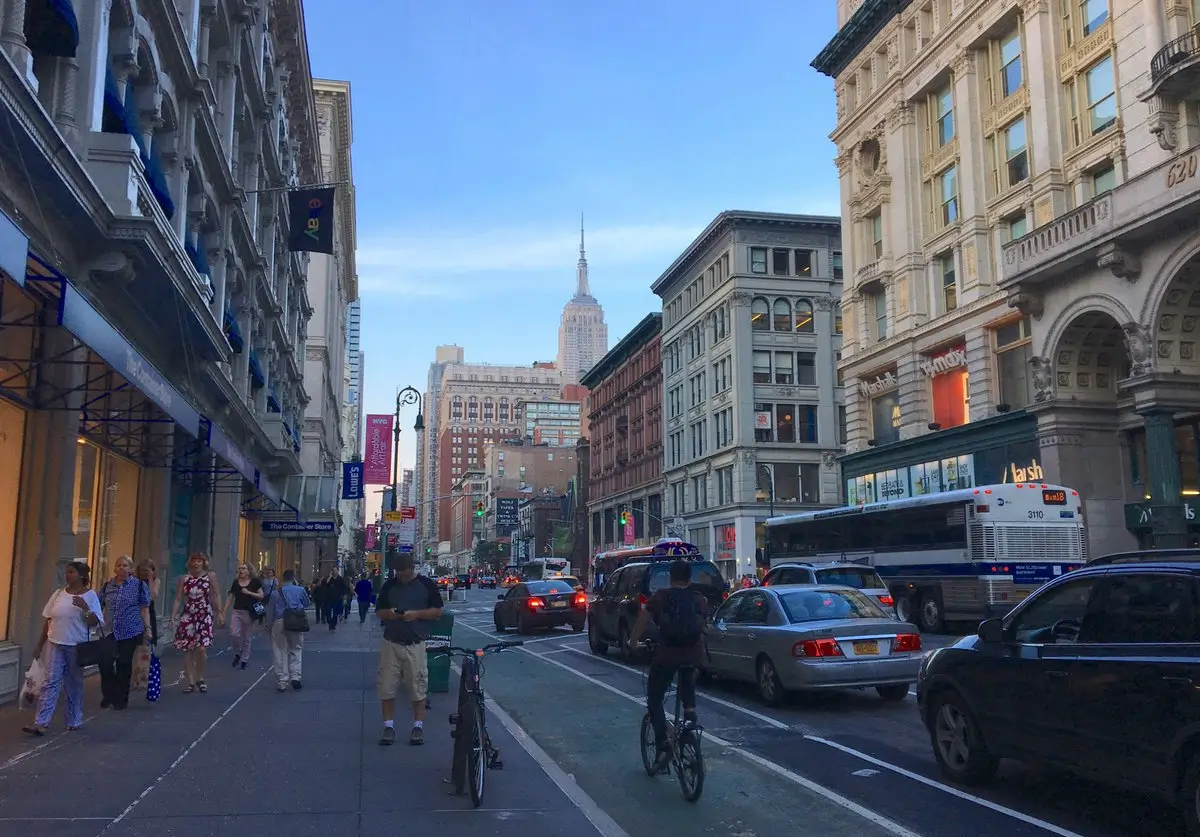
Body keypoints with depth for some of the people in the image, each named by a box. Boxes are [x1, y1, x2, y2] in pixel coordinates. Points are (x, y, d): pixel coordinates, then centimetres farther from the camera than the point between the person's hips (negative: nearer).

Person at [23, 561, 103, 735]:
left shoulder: (90, 595, -5)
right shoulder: (58, 593, 5)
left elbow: (96, 623, -9)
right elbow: (48, 620, 11)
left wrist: (85, 608, -25)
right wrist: (40, 644, 11)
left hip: (77, 647, -2)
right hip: (55, 644, 2)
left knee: (74, 684, 8)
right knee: (51, 682, -4)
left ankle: (74, 721, 19)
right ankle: (41, 724, -6)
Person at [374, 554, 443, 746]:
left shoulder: (427, 585, 0)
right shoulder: (389, 586, 8)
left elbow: (438, 611, 1)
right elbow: (379, 611, 13)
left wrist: (416, 614, -14)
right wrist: (389, 613, -10)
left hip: (416, 644, -2)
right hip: (391, 643, 2)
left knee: (418, 687, 1)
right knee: (387, 687, 2)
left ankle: (418, 727, 11)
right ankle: (389, 726, 13)